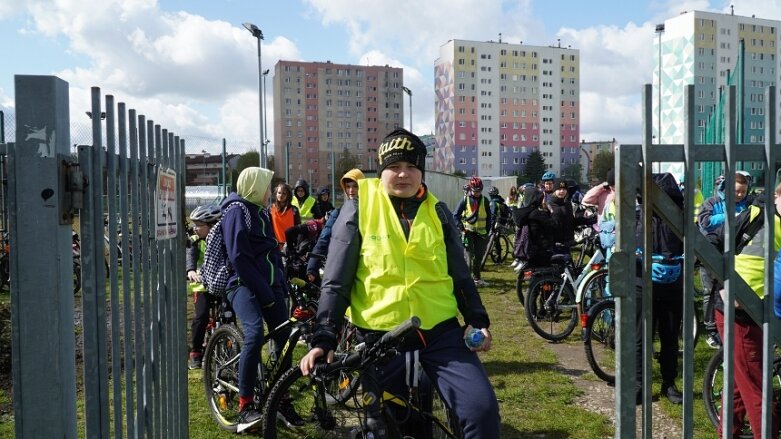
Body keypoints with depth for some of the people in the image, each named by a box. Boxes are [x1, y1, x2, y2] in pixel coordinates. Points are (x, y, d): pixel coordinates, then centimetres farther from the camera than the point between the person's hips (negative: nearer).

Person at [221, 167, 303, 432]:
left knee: (283, 338, 2)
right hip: (244, 284, -8)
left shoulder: (260, 211, 18)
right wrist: (264, 293, -17)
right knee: (255, 333, -28)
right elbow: (238, 257, -16)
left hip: (270, 283, 8)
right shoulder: (237, 210, -8)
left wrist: (281, 285, 8)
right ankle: (245, 407, -22)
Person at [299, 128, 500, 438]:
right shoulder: (358, 209, -2)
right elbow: (336, 282, -2)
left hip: (440, 331, 2)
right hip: (380, 337, -1)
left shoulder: (437, 212, 8)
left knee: (482, 408, -14)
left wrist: (477, 320, 6)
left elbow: (459, 275, 15)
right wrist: (324, 337, -9)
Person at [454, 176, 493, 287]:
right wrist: (461, 227, -13)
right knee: (469, 255, -9)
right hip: (468, 231, -3)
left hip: (481, 232, 3)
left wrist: (487, 231, 3)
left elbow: (489, 217, 10)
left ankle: (477, 278, 18)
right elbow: (456, 215, -3)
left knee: (479, 256, 7)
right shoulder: (465, 200, -3)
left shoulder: (484, 200, 4)